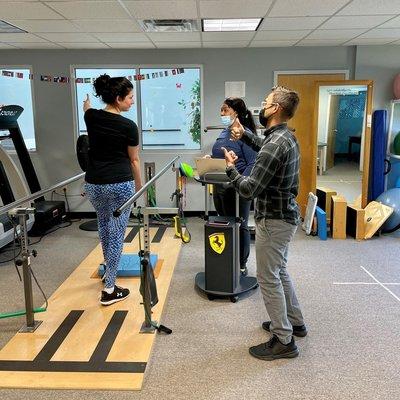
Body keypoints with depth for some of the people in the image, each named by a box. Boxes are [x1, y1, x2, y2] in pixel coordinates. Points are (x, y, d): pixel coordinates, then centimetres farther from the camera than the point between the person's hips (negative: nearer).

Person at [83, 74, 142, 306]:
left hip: (93, 184, 6)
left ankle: (108, 268, 47)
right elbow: (134, 160, -2)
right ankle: (110, 290, 7)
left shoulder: (91, 117, 3)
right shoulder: (128, 126, -11)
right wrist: (139, 186, 13)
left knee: (104, 224, 28)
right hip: (120, 184, -6)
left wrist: (88, 101, 54)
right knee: (117, 233, 3)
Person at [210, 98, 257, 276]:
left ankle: (241, 265, 21)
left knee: (239, 226, 5)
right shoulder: (224, 133, 12)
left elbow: (252, 164, -18)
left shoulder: (245, 134, -13)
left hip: (237, 190, -8)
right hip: (220, 187, 8)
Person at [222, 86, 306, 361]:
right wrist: (245, 135, 20)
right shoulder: (287, 136, 5)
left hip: (274, 220, -10)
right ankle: (295, 322, 38)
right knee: (279, 271, 23)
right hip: (285, 215, 10)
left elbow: (249, 189, -26)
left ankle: (284, 341, 14)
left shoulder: (275, 144, -26)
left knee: (269, 278, 2)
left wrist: (231, 168, -10)